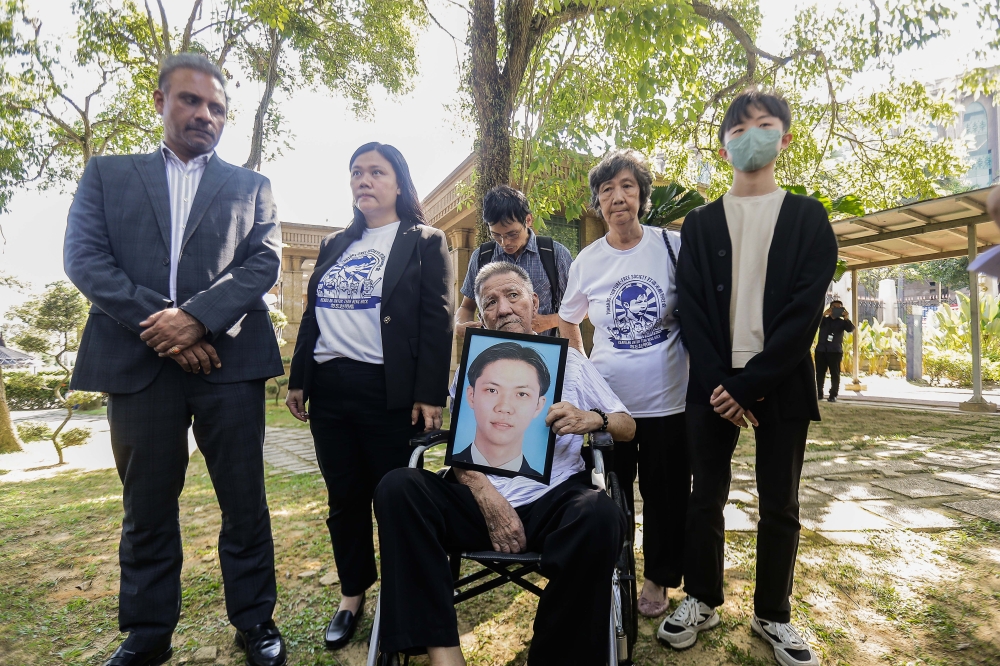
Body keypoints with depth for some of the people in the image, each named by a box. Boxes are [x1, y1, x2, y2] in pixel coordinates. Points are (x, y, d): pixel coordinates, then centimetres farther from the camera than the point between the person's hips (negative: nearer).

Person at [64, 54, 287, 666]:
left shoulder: (252, 187, 14)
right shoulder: (108, 174, 16)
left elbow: (265, 262, 1)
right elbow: (84, 256, 3)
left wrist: (197, 317, -14)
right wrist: (156, 322, -11)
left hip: (229, 358, 0)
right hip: (138, 360, 1)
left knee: (245, 501, 5)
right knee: (147, 507, 11)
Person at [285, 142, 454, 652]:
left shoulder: (424, 243, 0)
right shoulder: (333, 246, 17)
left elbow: (436, 321, -8)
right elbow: (311, 316, 18)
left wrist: (430, 393, -15)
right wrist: (297, 379, 13)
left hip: (389, 393, -5)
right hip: (329, 389, 6)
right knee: (344, 498, 13)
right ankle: (352, 596, 30)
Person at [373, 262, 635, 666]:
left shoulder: (569, 361, 15)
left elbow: (627, 426, 13)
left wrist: (593, 419, -12)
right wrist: (489, 499, -13)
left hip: (553, 499, -1)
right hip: (480, 500, 2)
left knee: (601, 516, -34)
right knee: (397, 488, -23)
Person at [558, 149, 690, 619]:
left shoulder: (673, 246, -5)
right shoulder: (587, 261, 1)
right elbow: (568, 322, 16)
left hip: (667, 399, -1)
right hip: (608, 401, 1)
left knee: (666, 496, 12)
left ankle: (658, 579, 34)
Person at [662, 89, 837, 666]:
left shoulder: (809, 217, 5)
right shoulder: (699, 224, 9)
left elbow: (806, 309, -6)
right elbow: (692, 310, 1)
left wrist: (749, 383, -15)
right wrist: (721, 382, -11)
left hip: (782, 381, 0)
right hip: (714, 382, 1)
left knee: (780, 504, 8)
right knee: (707, 496, 7)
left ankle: (773, 614, 26)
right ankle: (703, 600, 24)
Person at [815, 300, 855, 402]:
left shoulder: (842, 322, 8)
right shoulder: (824, 320, 10)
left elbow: (851, 329, -9)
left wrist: (846, 318, -25)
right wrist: (823, 314, -28)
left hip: (835, 351, -1)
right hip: (821, 350, 1)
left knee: (835, 374, -3)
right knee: (820, 373, 3)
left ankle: (833, 395, 1)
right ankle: (819, 393, 10)